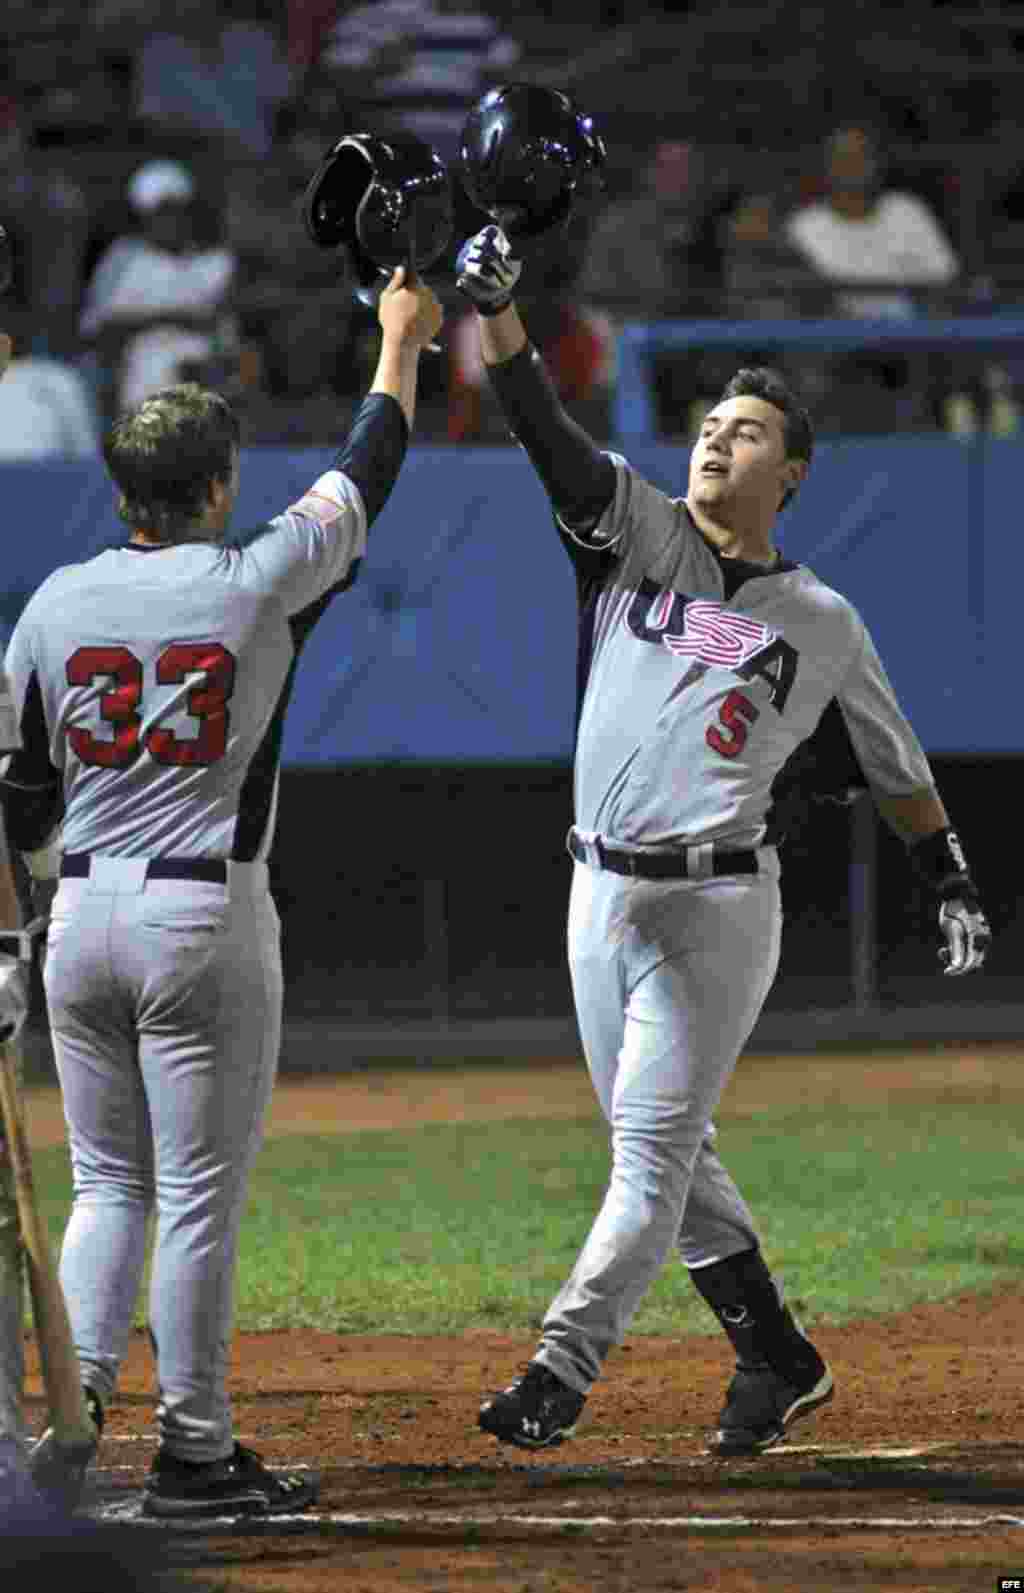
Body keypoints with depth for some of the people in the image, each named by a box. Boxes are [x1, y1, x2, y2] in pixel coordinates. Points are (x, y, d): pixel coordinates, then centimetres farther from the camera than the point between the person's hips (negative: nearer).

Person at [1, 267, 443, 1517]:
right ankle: (192, 1455, 2)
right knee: (200, 1194, 0)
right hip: (206, 917, -4)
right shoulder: (255, 585, -7)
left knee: (109, 1181, 15)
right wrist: (401, 341, 21)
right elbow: (362, 483, 8)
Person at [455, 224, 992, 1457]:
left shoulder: (822, 623, 3)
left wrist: (953, 884, 14)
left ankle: (561, 1374, -11)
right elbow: (543, 428, -7)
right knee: (663, 1154, 11)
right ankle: (776, 1359, 24)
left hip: (717, 906, -4)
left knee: (652, 1151, -8)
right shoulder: (636, 533, 7)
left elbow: (894, 764, 13)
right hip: (602, 894, 4)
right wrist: (494, 307, -22)